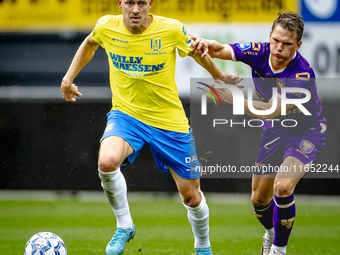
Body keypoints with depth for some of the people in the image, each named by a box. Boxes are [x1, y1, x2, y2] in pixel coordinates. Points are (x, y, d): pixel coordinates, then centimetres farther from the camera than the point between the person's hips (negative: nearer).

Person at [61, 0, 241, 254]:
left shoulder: (171, 29, -15)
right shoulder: (107, 27, -9)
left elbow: (197, 52, 6)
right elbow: (90, 43, 16)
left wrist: (219, 77, 20)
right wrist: (69, 77, 15)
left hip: (169, 121, 0)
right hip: (125, 114, 0)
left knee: (191, 195, 6)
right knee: (107, 162, -32)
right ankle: (124, 226, -6)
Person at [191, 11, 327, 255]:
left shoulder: (303, 75, -33)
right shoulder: (259, 52, -17)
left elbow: (271, 111, -36)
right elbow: (220, 50, -19)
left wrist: (234, 99, -47)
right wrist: (205, 44, -43)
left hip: (306, 134, -6)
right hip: (274, 133, 6)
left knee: (283, 187, -29)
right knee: (259, 199, 12)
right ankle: (271, 232, 46)